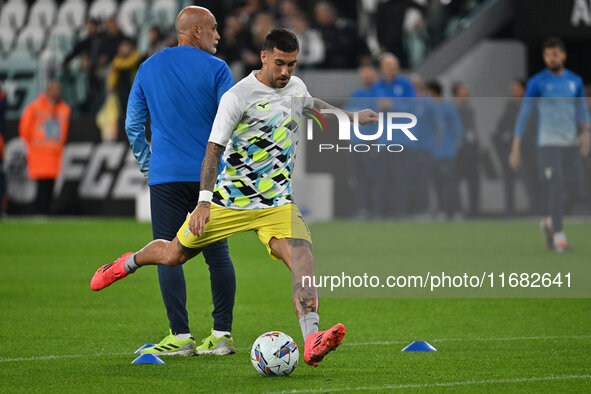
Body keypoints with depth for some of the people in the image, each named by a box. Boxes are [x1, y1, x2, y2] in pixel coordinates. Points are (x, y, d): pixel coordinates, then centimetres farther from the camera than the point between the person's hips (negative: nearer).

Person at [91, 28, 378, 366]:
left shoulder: (296, 87, 6)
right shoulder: (239, 95, -14)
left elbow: (312, 105, 33)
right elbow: (214, 149, -18)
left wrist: (351, 117, 35)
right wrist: (205, 201, -27)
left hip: (277, 203, 3)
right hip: (230, 198, -3)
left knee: (301, 255, -24)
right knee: (173, 255, 9)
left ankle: (312, 342, -38)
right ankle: (130, 262, 46)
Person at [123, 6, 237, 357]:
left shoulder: (149, 68, 8)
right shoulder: (216, 69, -1)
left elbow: (133, 124, 11)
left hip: (165, 177, 0)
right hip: (210, 178, 0)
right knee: (217, 254, 7)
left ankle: (181, 337, -7)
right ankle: (222, 335, 5)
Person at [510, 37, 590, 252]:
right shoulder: (536, 82, -2)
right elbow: (523, 114, -1)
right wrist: (515, 148, -4)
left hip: (571, 143, 4)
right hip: (548, 143, -4)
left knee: (574, 190, 1)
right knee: (556, 188, -15)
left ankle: (549, 222, 28)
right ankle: (559, 237, -11)